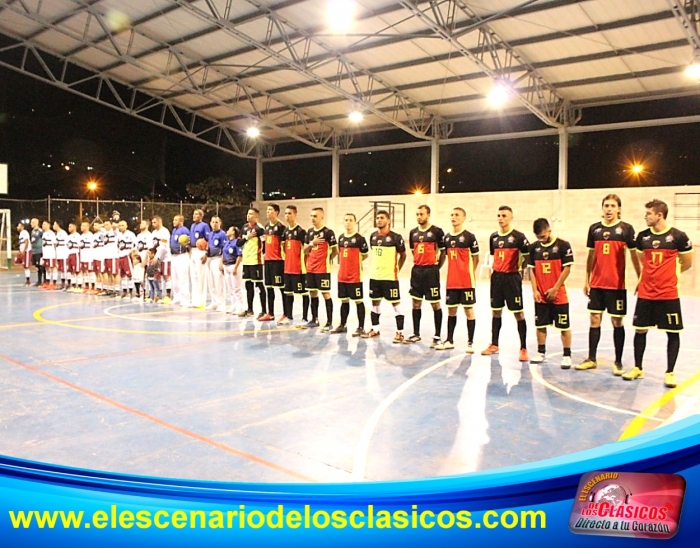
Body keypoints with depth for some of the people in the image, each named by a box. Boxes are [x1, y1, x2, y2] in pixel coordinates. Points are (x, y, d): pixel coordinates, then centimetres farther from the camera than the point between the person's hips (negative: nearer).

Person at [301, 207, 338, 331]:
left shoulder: (328, 232, -10)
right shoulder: (309, 231, 10)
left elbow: (335, 251, -7)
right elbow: (305, 251, 10)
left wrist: (326, 260, 1)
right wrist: (312, 243, -8)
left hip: (323, 269, -7)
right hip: (310, 268, 7)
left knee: (325, 294, -3)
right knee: (313, 293, 13)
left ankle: (329, 322, 2)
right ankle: (314, 320, 24)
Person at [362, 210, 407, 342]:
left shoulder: (395, 237, -9)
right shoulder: (373, 236, 8)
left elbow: (403, 255, 0)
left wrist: (397, 269, 0)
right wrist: (377, 267, 13)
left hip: (390, 277, -6)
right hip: (374, 276, 6)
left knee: (396, 303, 0)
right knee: (375, 302, 14)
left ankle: (400, 332, 5)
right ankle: (375, 329, 27)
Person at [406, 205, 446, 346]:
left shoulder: (437, 231, -7)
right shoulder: (413, 232, 10)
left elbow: (443, 251, -3)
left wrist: (437, 267, -4)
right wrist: (419, 263, 12)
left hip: (431, 271, -6)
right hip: (417, 270, 6)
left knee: (435, 304, 1)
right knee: (416, 303, 11)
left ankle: (437, 336, 8)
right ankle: (416, 334, 21)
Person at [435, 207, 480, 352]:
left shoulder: (469, 237, -7)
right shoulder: (447, 237, 9)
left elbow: (475, 259, -2)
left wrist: (469, 274, -4)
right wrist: (453, 273, 8)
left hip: (466, 282, -5)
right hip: (451, 282, 5)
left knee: (468, 309, 2)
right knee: (451, 310, 12)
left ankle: (470, 342, 9)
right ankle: (449, 340, 22)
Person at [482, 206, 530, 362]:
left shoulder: (518, 236, -8)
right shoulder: (493, 237, 9)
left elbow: (527, 256, -5)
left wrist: (519, 269, -9)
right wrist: (494, 268, 9)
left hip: (512, 278, -6)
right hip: (497, 277, 6)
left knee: (518, 313, -2)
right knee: (496, 311, 13)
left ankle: (523, 349, 3)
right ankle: (494, 345, 24)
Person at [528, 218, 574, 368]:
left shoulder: (563, 245, -8)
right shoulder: (534, 247, 4)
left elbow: (567, 269, -9)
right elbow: (532, 269, 7)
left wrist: (555, 288, -12)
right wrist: (535, 290, -1)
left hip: (558, 294, -4)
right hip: (540, 295, 4)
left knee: (564, 326, 2)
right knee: (540, 324, 12)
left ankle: (567, 356, 11)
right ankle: (541, 353, 25)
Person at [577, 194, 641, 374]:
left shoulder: (626, 228, -3)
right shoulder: (594, 228, 6)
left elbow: (634, 255, 0)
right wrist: (587, 280, 11)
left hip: (617, 285, -3)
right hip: (596, 284, 3)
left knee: (617, 322, 4)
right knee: (594, 320, 7)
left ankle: (618, 362, 13)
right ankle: (591, 359, 17)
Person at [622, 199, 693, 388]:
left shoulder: (678, 236, -8)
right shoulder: (643, 236, 3)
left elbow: (687, 263, 3)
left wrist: (668, 274, 10)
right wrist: (649, 275, 12)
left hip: (668, 294, -3)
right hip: (645, 293, 3)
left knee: (673, 333, 4)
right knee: (640, 330, 7)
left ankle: (670, 372, 14)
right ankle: (638, 368, 21)